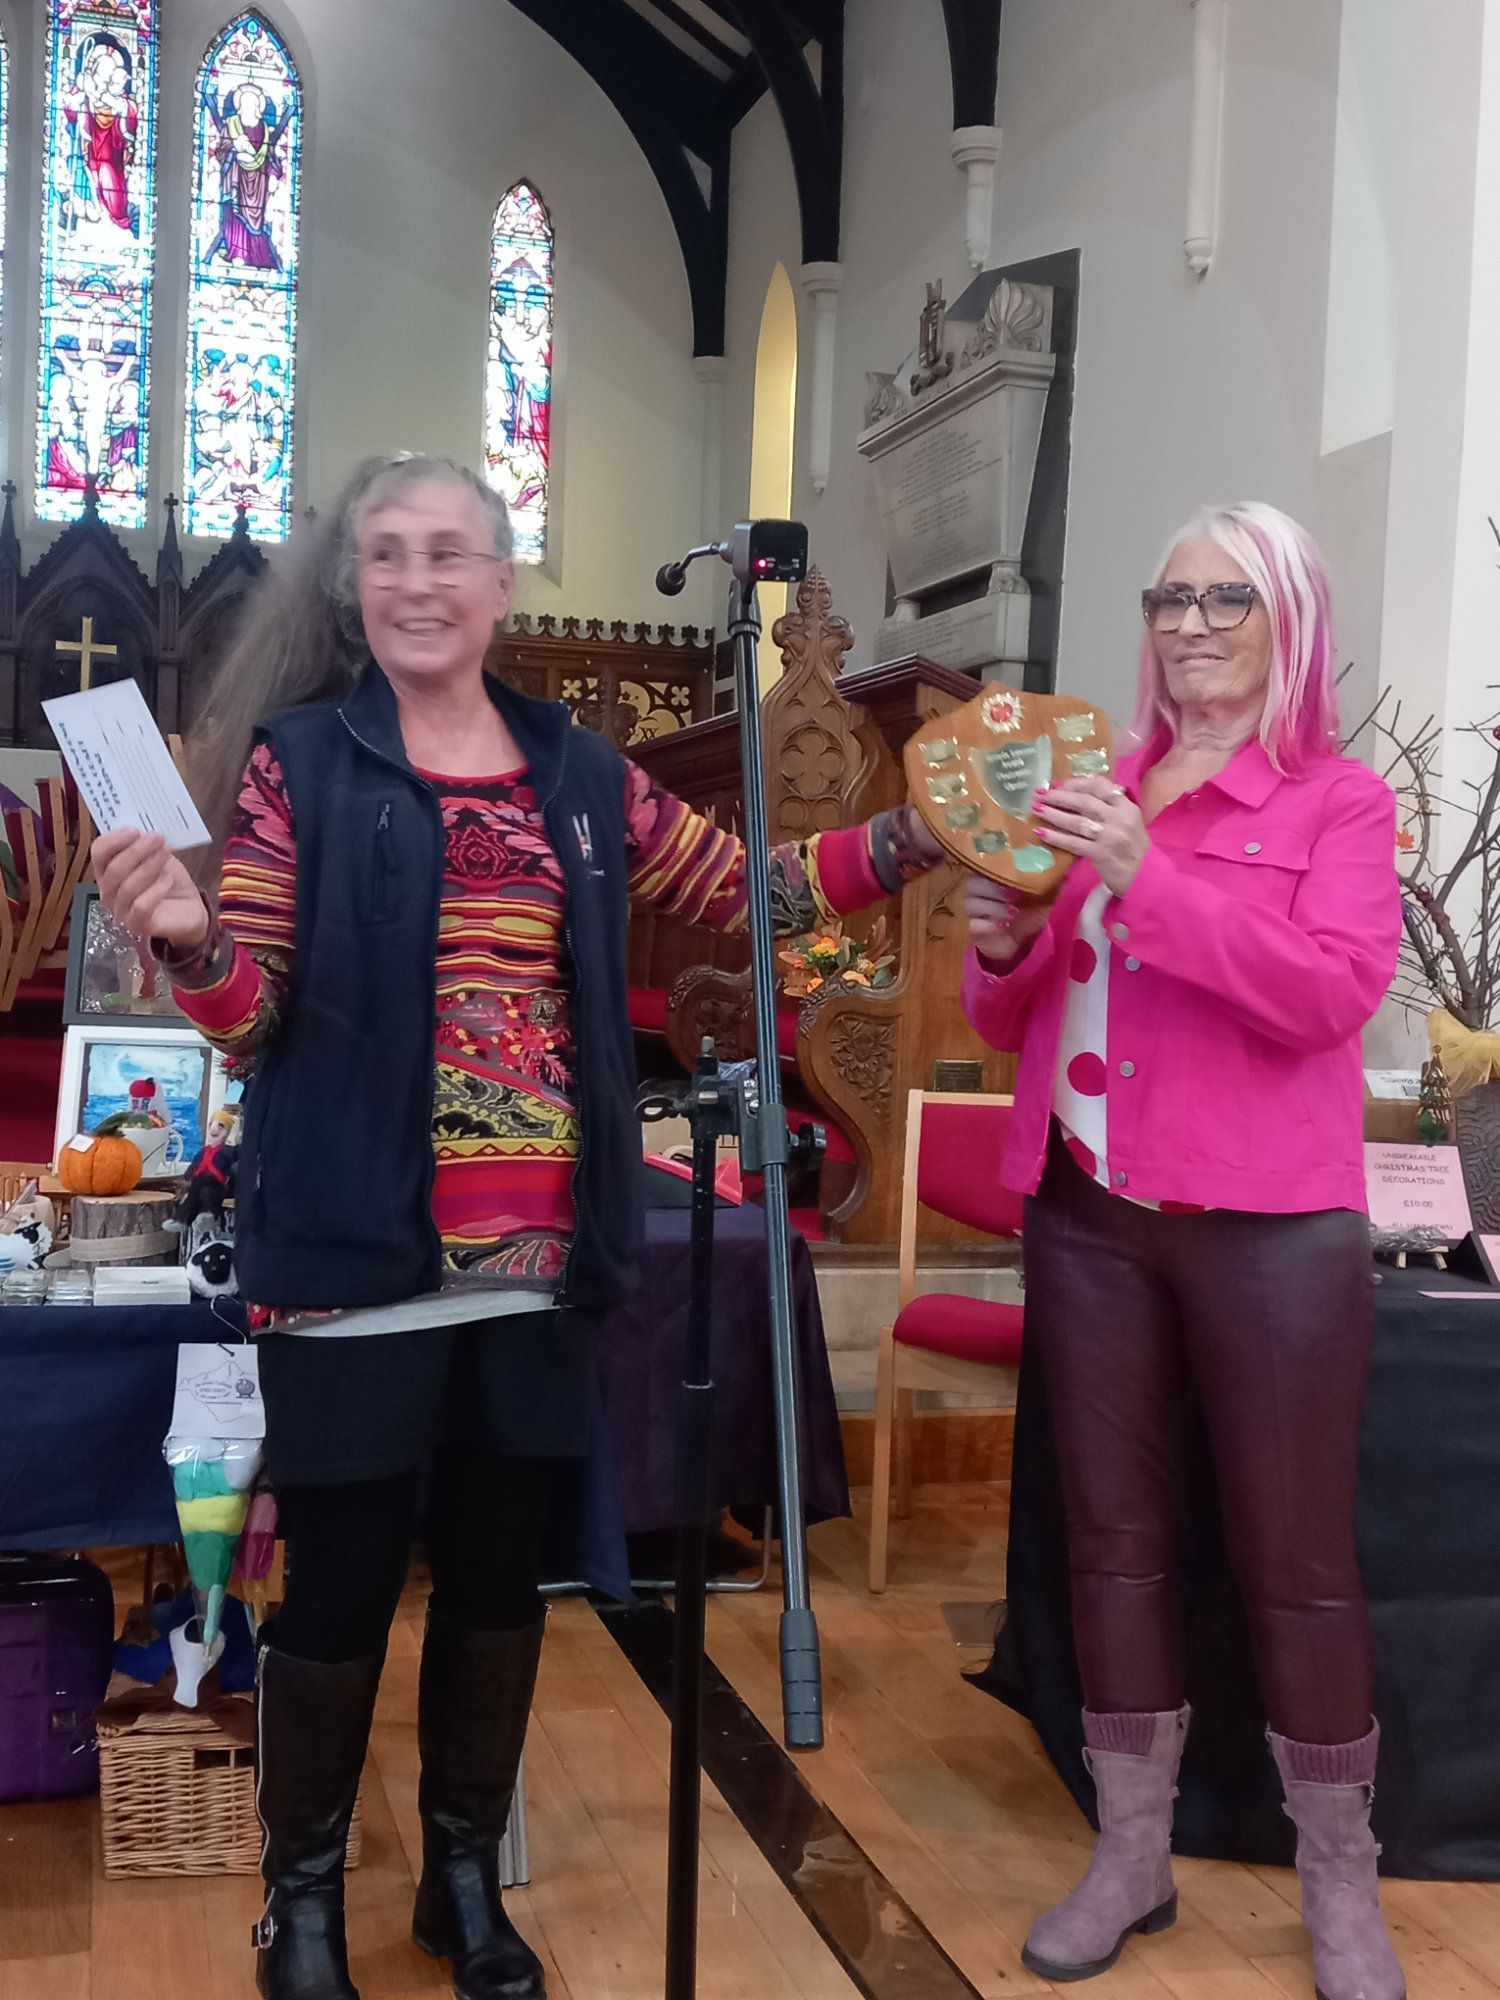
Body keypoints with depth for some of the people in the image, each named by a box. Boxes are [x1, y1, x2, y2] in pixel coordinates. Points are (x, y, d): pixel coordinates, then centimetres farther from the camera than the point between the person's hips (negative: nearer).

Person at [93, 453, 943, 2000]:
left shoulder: (580, 774, 11)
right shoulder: (298, 760, -1)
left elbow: (742, 892, 15)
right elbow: (253, 1014, -4)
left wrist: (922, 834, 6)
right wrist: (188, 940, -25)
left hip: (535, 1255, 4)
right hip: (355, 1251, -4)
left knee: (499, 1576, 14)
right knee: (339, 1582, 4)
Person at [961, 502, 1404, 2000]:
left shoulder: (1338, 800, 0)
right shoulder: (1094, 794, 12)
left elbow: (1332, 991, -17)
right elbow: (1010, 1023, 16)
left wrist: (1150, 877, -24)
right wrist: (1004, 945, -6)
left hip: (1267, 1230, -4)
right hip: (1087, 1216, 5)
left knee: (1294, 1560, 3)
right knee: (1113, 1542, 11)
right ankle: (1131, 1854, 26)